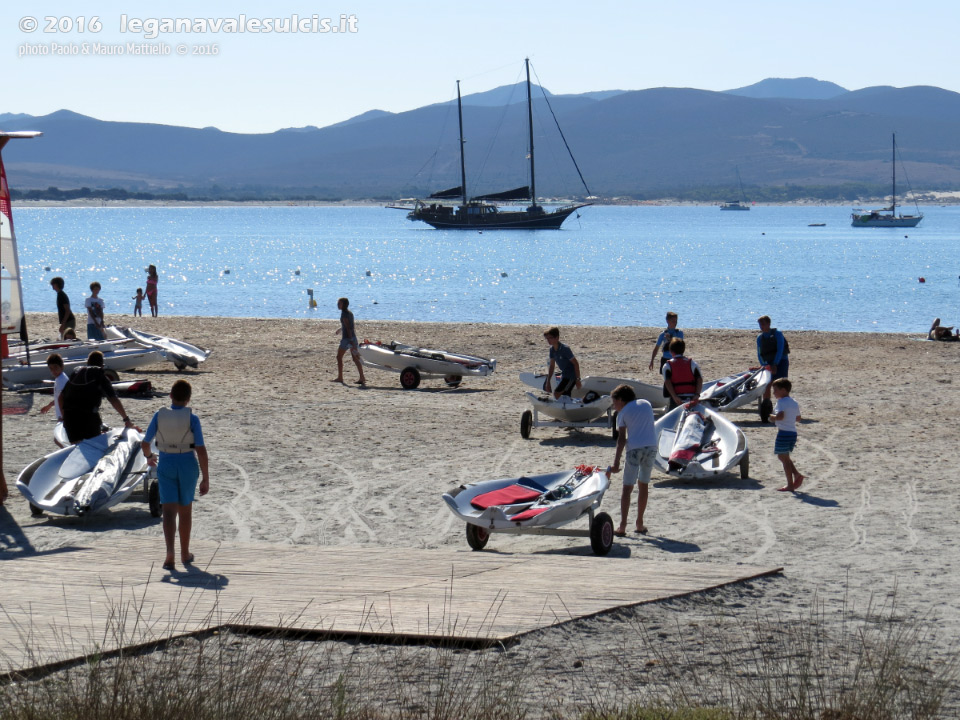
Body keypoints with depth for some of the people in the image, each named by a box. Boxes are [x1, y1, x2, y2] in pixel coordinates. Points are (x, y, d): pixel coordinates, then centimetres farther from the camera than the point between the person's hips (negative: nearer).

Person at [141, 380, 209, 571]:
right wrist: (206, 479, -6)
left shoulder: (159, 415, -6)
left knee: (169, 512, -3)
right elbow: (201, 451, -13)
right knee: (185, 510, 16)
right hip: (188, 466, 0)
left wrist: (149, 456, 24)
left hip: (166, 466, 0)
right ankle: (185, 554, 28)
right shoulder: (192, 419, -11)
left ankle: (170, 552, -24)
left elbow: (145, 443, 0)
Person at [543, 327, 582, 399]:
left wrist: (578, 379, -19)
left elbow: (576, 364, -19)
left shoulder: (564, 349, -21)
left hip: (571, 376, -9)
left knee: (556, 393, -18)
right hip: (564, 375, 9)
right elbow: (552, 366, 10)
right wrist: (548, 382, 7)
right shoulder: (552, 349, 3)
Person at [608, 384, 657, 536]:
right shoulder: (646, 404, 17)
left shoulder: (623, 413, 4)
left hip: (634, 448, -4)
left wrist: (616, 462, -5)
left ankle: (622, 526, -7)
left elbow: (622, 438, -3)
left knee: (627, 488, -1)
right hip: (651, 446, 4)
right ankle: (640, 524, 19)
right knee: (644, 485, 16)